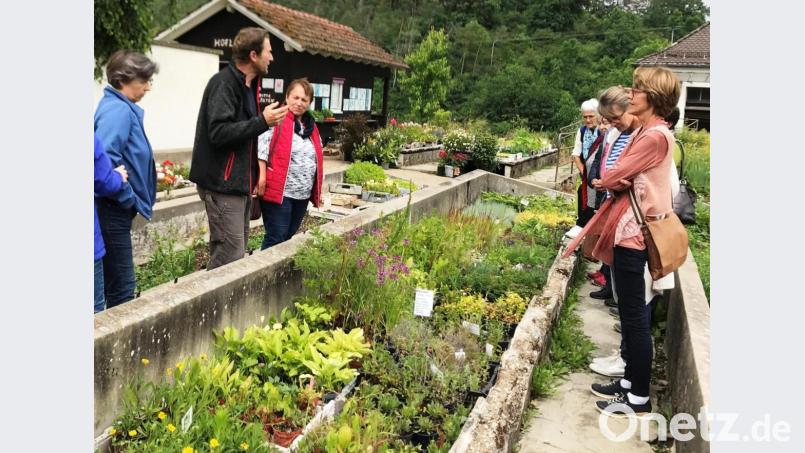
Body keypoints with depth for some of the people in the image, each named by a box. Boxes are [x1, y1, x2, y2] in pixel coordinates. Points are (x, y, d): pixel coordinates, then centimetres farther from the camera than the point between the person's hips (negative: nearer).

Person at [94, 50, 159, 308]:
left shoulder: (121, 107, 14)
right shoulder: (118, 110, -15)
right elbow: (105, 159, -27)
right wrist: (128, 197, -16)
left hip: (116, 209, 10)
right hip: (113, 210, -10)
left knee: (118, 283, 18)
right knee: (121, 287, -3)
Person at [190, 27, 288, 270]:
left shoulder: (248, 83, 16)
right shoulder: (224, 83, -14)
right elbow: (219, 132, -25)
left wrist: (265, 120, 9)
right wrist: (262, 121, -24)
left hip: (240, 181, 10)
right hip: (222, 183, -10)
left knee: (238, 250, 16)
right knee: (230, 255, -9)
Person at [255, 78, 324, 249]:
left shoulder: (311, 127, 14)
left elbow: (317, 158, 20)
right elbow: (261, 147, -17)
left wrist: (318, 191, 18)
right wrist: (261, 178, -24)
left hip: (303, 195, 7)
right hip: (278, 192, -7)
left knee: (289, 238, 14)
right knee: (276, 238, -6)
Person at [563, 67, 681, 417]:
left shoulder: (655, 136, -17)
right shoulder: (646, 131, 14)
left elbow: (612, 177, -17)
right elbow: (624, 177, 9)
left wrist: (605, 180, 5)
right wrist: (616, 181, -13)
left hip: (633, 233, -10)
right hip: (627, 229, 10)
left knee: (635, 316, -1)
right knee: (631, 313, 17)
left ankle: (639, 399, 11)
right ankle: (630, 381, 30)